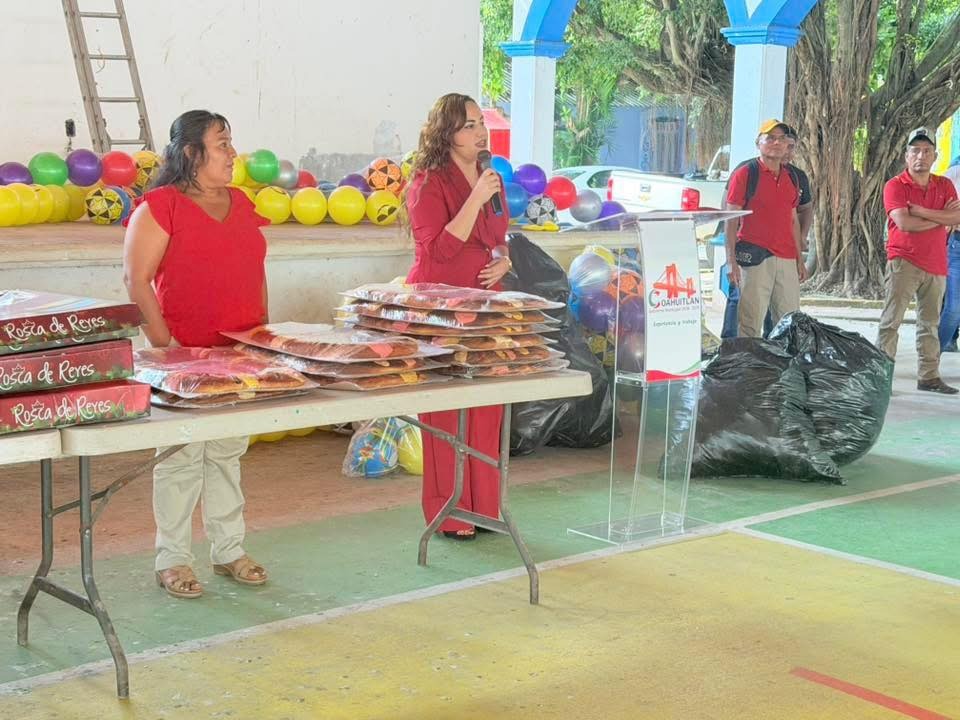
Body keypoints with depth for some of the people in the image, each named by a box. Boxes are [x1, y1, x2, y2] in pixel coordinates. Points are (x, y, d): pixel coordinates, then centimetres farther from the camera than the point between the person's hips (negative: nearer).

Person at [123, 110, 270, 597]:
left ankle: (228, 550, 24)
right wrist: (163, 344, -16)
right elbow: (136, 278, -12)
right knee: (182, 456, 0)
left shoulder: (240, 202, 13)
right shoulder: (161, 205, -9)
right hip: (186, 356, -6)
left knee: (228, 452, 13)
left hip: (240, 353, 7)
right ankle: (171, 560, 11)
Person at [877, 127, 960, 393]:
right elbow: (904, 223, -18)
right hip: (904, 262, -5)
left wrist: (922, 211, -14)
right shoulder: (895, 186, -4)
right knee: (891, 319, -9)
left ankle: (929, 376, 18)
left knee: (930, 322, 12)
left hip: (936, 266, 5)